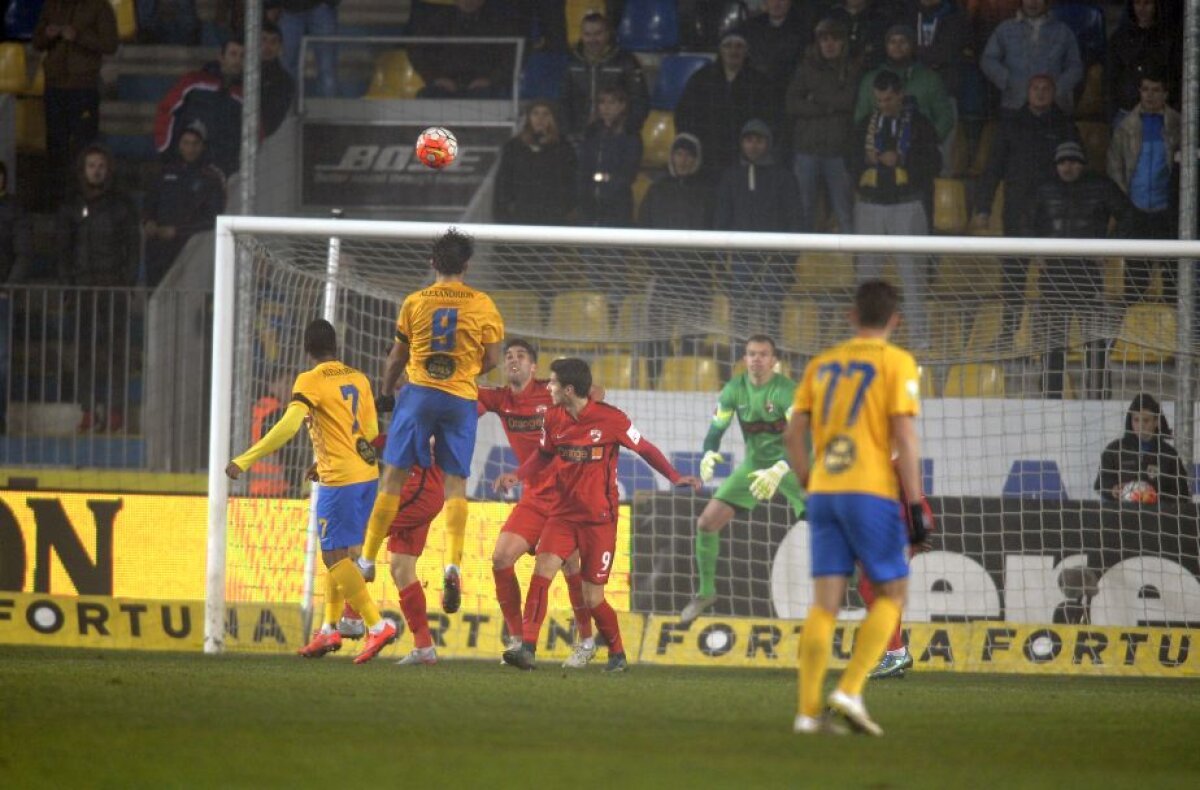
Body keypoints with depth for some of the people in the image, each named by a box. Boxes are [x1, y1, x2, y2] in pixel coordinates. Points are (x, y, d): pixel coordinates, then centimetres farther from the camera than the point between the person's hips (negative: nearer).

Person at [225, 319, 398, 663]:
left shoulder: (311, 381, -10)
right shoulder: (358, 379, 11)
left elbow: (288, 426, -23)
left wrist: (245, 461, -21)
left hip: (339, 479, -8)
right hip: (367, 474, 8)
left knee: (335, 557, -5)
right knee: (339, 554, 16)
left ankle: (377, 625, -13)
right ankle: (330, 629, 20)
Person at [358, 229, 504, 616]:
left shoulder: (415, 302, 2)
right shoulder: (482, 305, 1)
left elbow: (397, 356, 10)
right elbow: (492, 359, 4)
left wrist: (386, 393, 25)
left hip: (419, 392, 0)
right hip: (462, 398, 0)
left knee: (394, 474, 3)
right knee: (455, 481, 2)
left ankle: (368, 558, 4)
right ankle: (453, 565, -14)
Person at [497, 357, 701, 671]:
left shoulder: (610, 418, -12)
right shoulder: (553, 419, 1)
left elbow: (645, 448, 0)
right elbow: (543, 456, 19)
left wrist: (675, 478, -7)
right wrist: (517, 476, 3)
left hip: (599, 518, -4)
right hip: (563, 513, 4)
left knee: (592, 598, -1)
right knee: (542, 568, -20)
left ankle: (618, 654, 24)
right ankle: (527, 649, -23)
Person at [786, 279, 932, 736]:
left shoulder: (822, 364, 14)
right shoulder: (896, 363, -1)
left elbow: (794, 433, 10)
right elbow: (904, 437, -9)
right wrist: (916, 505, -8)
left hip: (823, 492, 5)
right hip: (871, 492, -5)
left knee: (825, 601, 5)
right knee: (892, 592, 6)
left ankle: (808, 710, 0)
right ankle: (850, 692, -8)